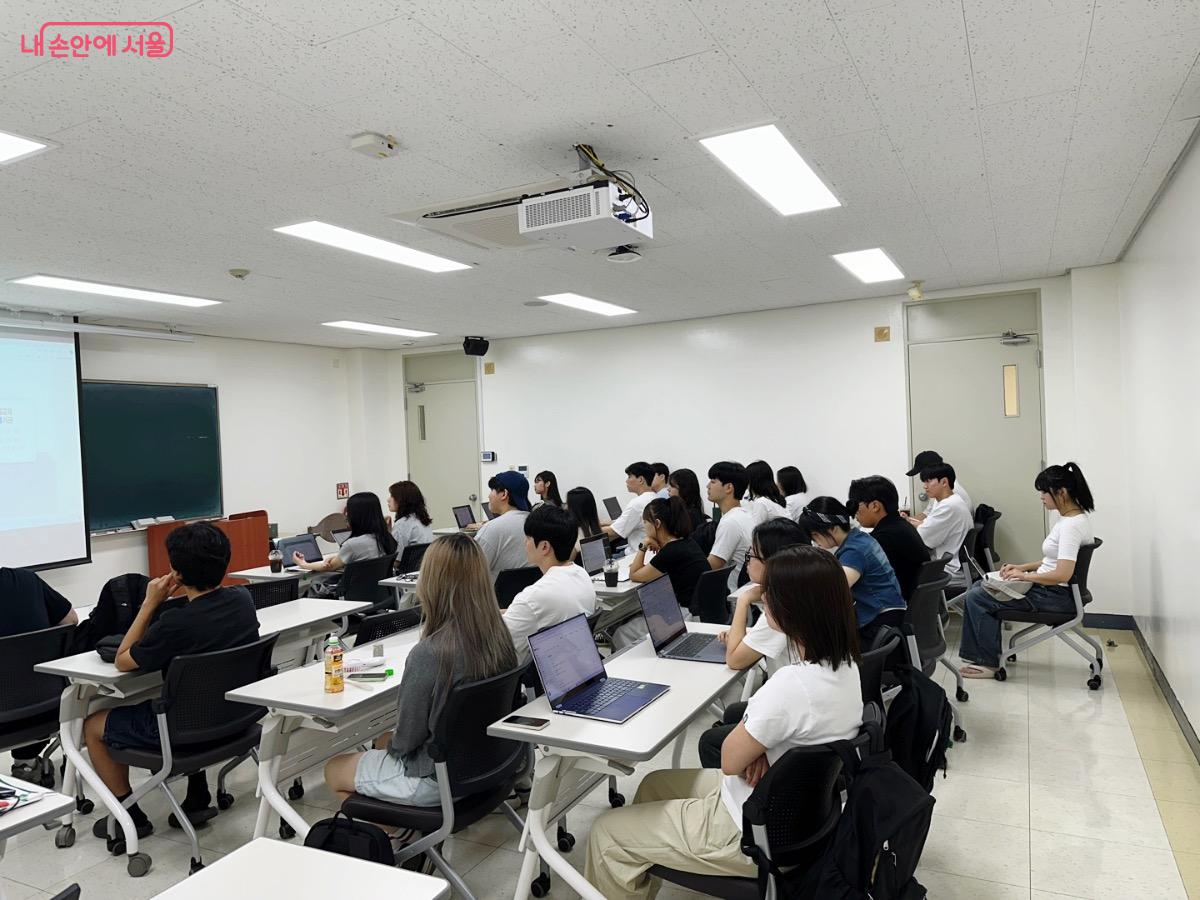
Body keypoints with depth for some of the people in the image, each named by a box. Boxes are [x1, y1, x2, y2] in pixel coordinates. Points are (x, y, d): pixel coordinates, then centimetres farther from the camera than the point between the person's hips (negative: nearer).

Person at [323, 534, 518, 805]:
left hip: (437, 780, -7)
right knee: (384, 742, 31)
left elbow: (406, 740, -19)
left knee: (334, 770, 18)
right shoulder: (500, 637, -12)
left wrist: (391, 743, 6)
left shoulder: (428, 654, -31)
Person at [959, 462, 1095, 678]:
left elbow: (1062, 574, -31)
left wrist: (1024, 575, -18)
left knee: (975, 598, -9)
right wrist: (1022, 567, 8)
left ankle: (987, 662, 4)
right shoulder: (1072, 517, 8)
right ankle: (983, 655, 14)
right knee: (979, 586, 12)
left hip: (1056, 596, -10)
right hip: (1049, 588, 10)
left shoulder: (1072, 525, -24)